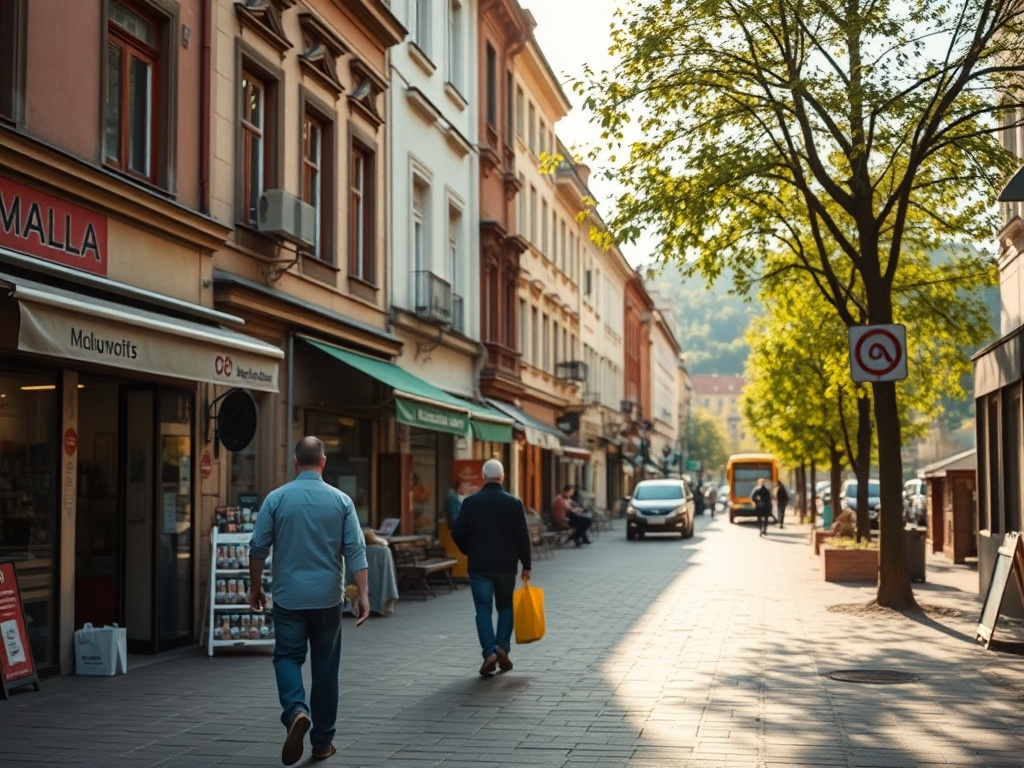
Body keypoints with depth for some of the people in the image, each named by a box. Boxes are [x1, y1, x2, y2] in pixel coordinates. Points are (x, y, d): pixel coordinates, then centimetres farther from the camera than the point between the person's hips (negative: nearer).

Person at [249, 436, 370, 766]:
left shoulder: (276, 498, -3)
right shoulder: (341, 501, -2)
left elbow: (258, 548, -1)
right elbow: (355, 551, -6)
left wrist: (255, 587, 12)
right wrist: (363, 594, -5)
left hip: (288, 597, -1)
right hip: (327, 598, 1)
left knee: (288, 657, 8)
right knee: (325, 667, 9)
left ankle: (296, 711, -20)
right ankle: (322, 741, 15)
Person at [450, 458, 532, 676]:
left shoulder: (470, 502, -3)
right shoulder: (513, 503, -4)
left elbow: (458, 533, -3)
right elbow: (522, 536, -5)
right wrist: (526, 565, 3)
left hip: (479, 566, 0)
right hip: (506, 565, 0)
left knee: (483, 609, 3)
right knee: (505, 607, 16)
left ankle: (489, 651, -12)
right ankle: (503, 647, 3)